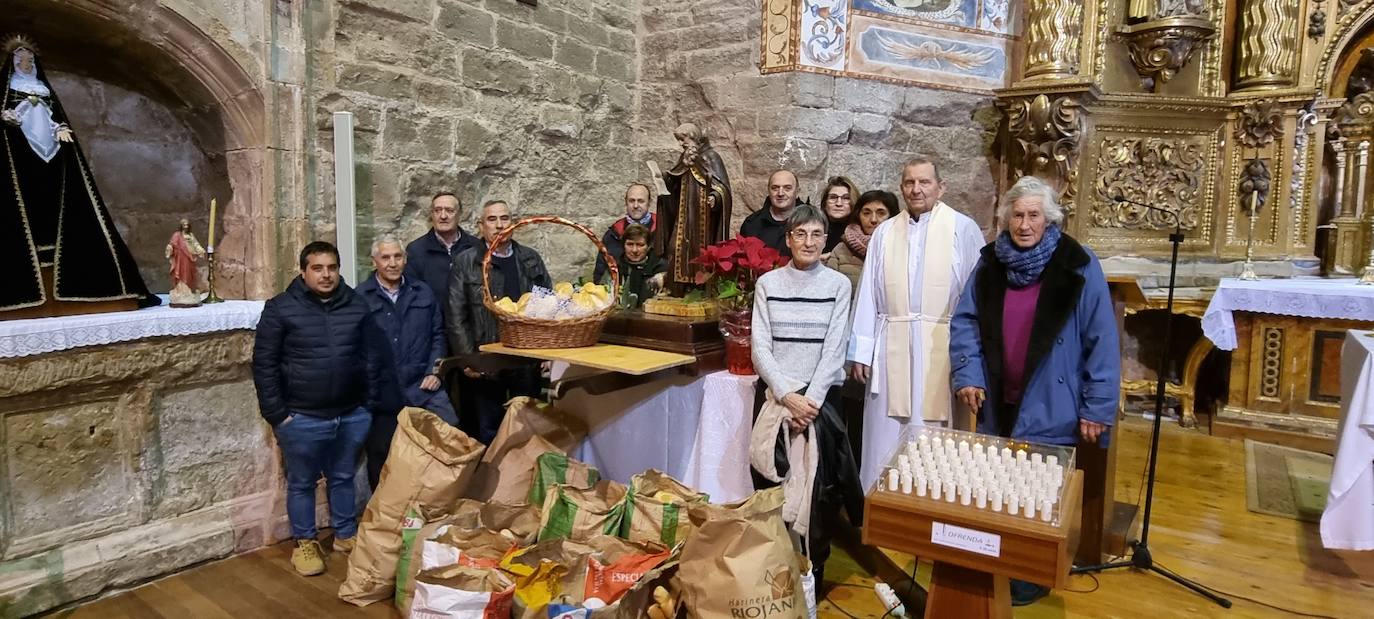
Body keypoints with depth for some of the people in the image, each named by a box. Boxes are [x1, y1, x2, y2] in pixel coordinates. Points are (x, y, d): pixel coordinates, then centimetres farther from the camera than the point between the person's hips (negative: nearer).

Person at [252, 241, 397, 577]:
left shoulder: (357, 305, 3)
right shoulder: (280, 308, -7)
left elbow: (373, 358, 7)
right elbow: (264, 364, -5)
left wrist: (373, 404, 5)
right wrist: (276, 413, -8)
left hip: (352, 415, 3)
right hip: (302, 419, -3)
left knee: (343, 478, 18)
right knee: (301, 483, 12)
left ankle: (346, 535, 34)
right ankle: (304, 543, 29)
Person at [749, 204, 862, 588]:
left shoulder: (838, 285, 1)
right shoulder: (768, 283, 3)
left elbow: (834, 349, -5)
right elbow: (760, 347, -3)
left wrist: (810, 400, -15)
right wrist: (787, 396, -14)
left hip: (821, 396, -1)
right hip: (774, 393, 1)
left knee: (818, 483, -4)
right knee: (769, 479, 1)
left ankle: (815, 568, 12)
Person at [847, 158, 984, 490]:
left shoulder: (963, 229, -1)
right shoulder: (885, 232, 8)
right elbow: (868, 294, 6)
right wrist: (860, 351, 3)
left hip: (942, 348, -2)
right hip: (892, 346, 3)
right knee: (885, 436, 9)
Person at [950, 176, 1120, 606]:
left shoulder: (1078, 266, -10)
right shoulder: (990, 262, 2)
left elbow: (1102, 341, -10)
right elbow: (964, 320, 5)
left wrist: (1098, 408, -12)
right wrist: (967, 374, -7)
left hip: (1050, 409, -4)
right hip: (999, 403, 4)